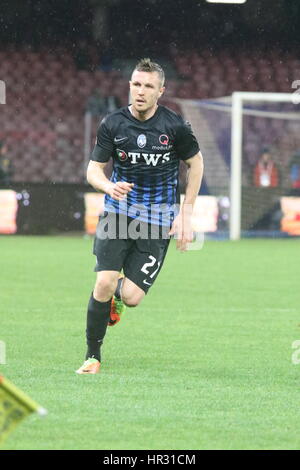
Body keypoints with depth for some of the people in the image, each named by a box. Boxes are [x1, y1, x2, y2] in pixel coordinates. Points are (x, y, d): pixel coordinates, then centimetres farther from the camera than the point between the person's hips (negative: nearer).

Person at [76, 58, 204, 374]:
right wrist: (108, 186, -26)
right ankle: (93, 356, 3)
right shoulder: (112, 124, -5)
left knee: (132, 297, -9)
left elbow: (195, 163, 6)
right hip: (118, 213, 1)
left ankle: (119, 293, 32)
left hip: (158, 220, -1)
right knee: (104, 283, -15)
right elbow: (93, 169, -1)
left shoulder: (175, 126, -8)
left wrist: (185, 215, 1)